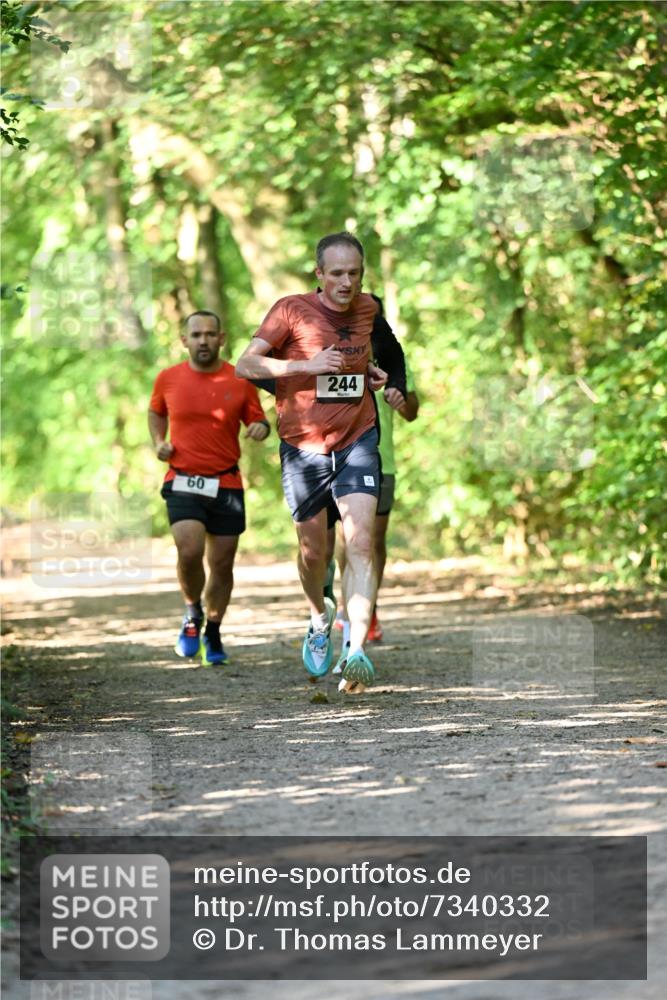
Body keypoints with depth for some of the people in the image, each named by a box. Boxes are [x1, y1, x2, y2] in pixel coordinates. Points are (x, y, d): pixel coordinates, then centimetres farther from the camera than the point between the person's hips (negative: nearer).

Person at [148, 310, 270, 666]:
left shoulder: (240, 381, 0)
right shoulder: (168, 379, 2)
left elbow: (257, 419, 9)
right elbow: (156, 412, 21)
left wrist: (261, 428, -14)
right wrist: (159, 442, 3)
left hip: (227, 484, 1)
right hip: (183, 482, -1)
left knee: (222, 564, 6)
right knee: (190, 552, -21)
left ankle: (213, 633, 26)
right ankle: (193, 613, 7)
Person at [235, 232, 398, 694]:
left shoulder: (368, 309, 5)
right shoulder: (292, 310, -9)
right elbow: (245, 365, -14)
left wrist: (370, 370, 8)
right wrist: (306, 365, -25)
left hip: (357, 440, 2)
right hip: (303, 446, -2)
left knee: (360, 543, -16)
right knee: (313, 549, 9)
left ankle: (357, 651, -23)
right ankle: (320, 616, 42)